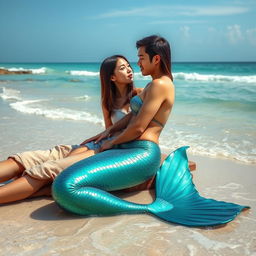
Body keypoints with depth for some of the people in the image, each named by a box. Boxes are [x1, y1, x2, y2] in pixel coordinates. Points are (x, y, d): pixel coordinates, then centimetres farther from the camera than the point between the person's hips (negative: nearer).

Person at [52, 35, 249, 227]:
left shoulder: (159, 84, -11)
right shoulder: (154, 84, 22)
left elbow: (138, 127, -15)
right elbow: (133, 115, 24)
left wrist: (112, 143, 1)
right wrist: (108, 132, 14)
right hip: (131, 148, 12)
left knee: (66, 187, -29)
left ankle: (147, 209, -20)